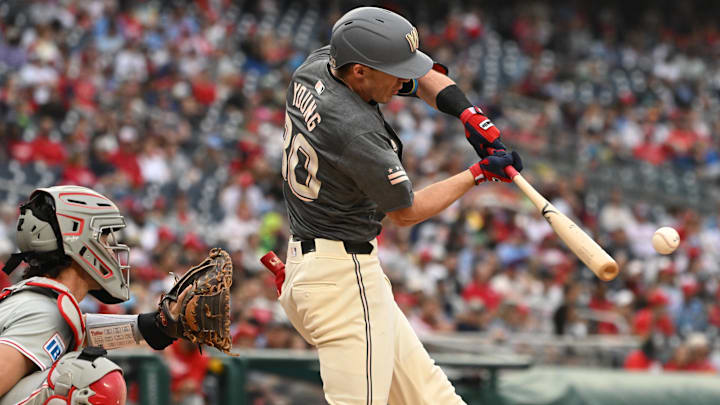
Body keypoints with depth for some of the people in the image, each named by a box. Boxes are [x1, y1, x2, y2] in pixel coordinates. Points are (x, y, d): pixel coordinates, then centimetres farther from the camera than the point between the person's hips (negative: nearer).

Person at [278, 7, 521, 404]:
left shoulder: (317, 66, 2)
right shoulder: (356, 132, -24)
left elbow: (421, 77, 14)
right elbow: (405, 212, -8)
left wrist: (468, 114, -3)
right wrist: (479, 174, 0)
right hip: (344, 278, -11)